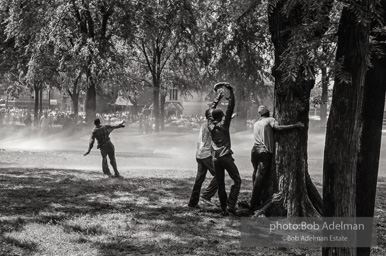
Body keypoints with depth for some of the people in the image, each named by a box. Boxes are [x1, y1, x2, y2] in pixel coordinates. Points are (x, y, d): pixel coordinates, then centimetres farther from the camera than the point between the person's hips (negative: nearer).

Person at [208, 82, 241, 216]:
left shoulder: (210, 126, 7)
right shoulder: (224, 124, -4)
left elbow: (211, 111, 21)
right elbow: (230, 107, -4)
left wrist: (218, 97, 28)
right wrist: (231, 92, 0)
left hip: (215, 159, 5)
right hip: (226, 157, -5)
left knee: (220, 185, 7)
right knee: (237, 181, 3)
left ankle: (224, 209, 6)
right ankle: (230, 205, -10)